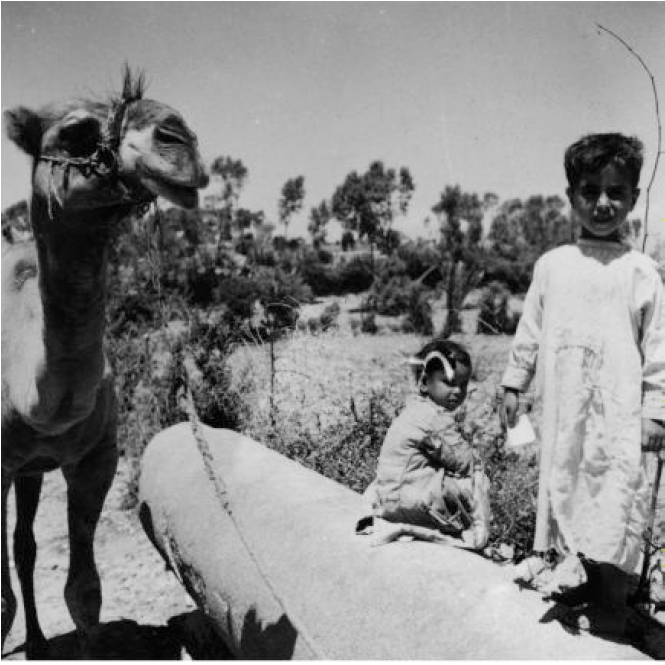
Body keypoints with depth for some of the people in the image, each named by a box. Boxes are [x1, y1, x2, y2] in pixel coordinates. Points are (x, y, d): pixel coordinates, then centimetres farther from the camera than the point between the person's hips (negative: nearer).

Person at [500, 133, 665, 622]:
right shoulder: (552, 265, 9)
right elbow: (531, 330, 14)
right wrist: (514, 385, 12)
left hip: (619, 410, -2)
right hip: (563, 409, 3)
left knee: (615, 492, -4)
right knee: (559, 483, 8)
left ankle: (610, 615, 5)